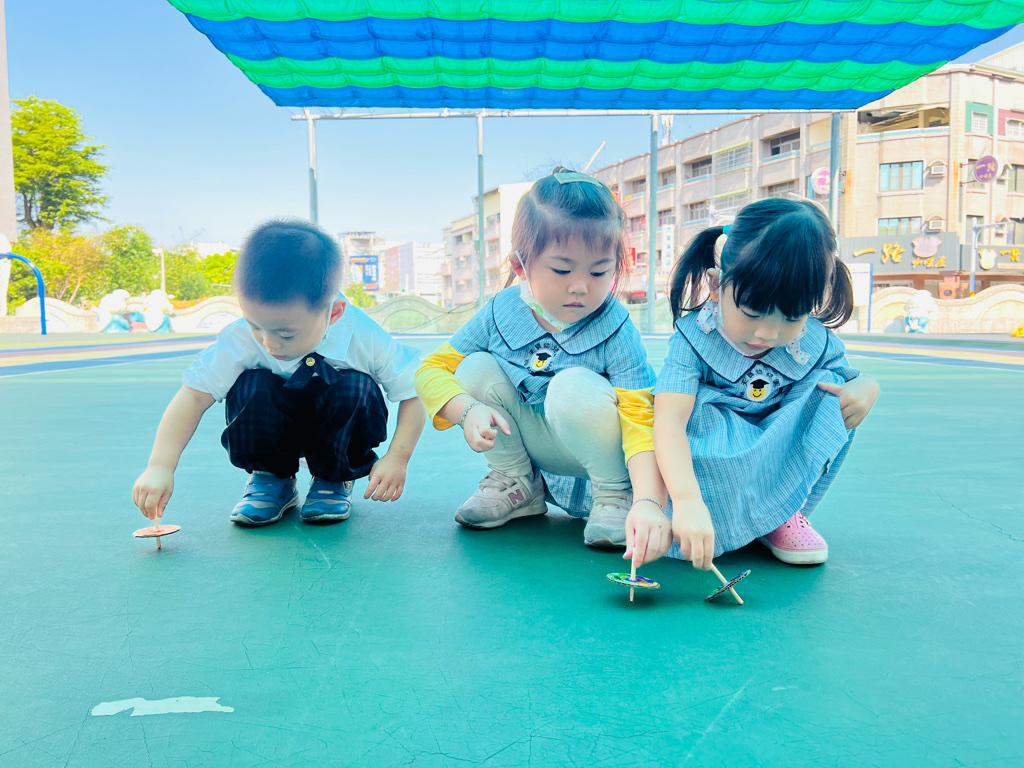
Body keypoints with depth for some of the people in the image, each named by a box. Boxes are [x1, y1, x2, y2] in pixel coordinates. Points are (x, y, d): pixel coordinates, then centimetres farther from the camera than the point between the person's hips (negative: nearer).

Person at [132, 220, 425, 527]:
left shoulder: (365, 338, -30)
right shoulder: (239, 340, -28)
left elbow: (414, 392, -22)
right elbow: (194, 396, -28)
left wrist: (397, 458, -30)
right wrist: (160, 466, -38)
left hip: (340, 427, 0)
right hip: (271, 430, 1)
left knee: (356, 387, -32)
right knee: (250, 386, -30)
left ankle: (334, 480, -5)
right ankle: (271, 478, -3)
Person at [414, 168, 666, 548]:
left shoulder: (617, 332, -25)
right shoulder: (501, 312, -14)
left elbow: (641, 421, -33)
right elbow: (431, 370, -9)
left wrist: (649, 502, -48)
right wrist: (469, 410, -30)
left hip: (592, 447, -4)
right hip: (529, 443, 5)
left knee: (574, 386, -34)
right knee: (476, 368, -17)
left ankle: (616, 492, -8)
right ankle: (516, 485, 3)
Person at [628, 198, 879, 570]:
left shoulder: (816, 344, -12)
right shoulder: (692, 340, -25)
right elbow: (669, 422, -39)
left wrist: (866, 387, -21)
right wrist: (688, 502, -55)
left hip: (782, 463, 4)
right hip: (705, 467, -4)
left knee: (830, 388, -17)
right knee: (697, 403, -32)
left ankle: (784, 511, -10)